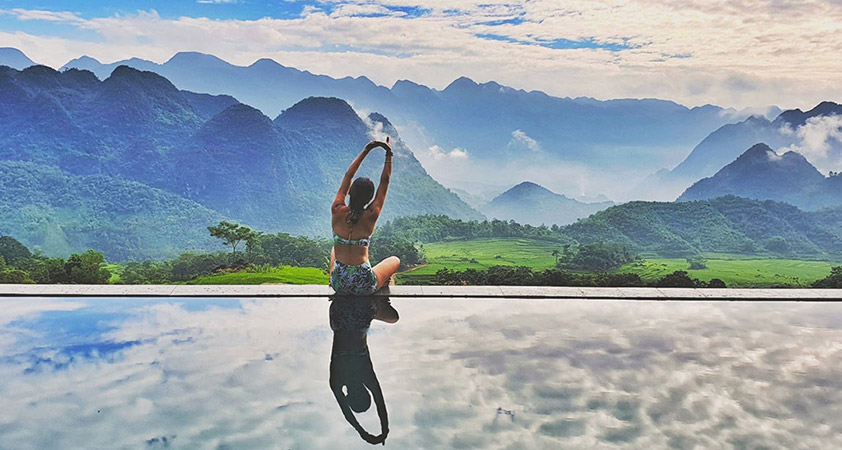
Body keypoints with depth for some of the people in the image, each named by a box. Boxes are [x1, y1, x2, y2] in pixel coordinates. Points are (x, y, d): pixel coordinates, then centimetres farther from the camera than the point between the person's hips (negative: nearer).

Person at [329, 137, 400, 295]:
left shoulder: (337, 211, -11)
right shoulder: (370, 216, -13)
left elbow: (348, 175, 1)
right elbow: (384, 182, -3)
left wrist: (366, 151, 6)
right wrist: (389, 154, 3)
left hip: (339, 284, 2)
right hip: (364, 286, -2)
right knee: (395, 260, 27)